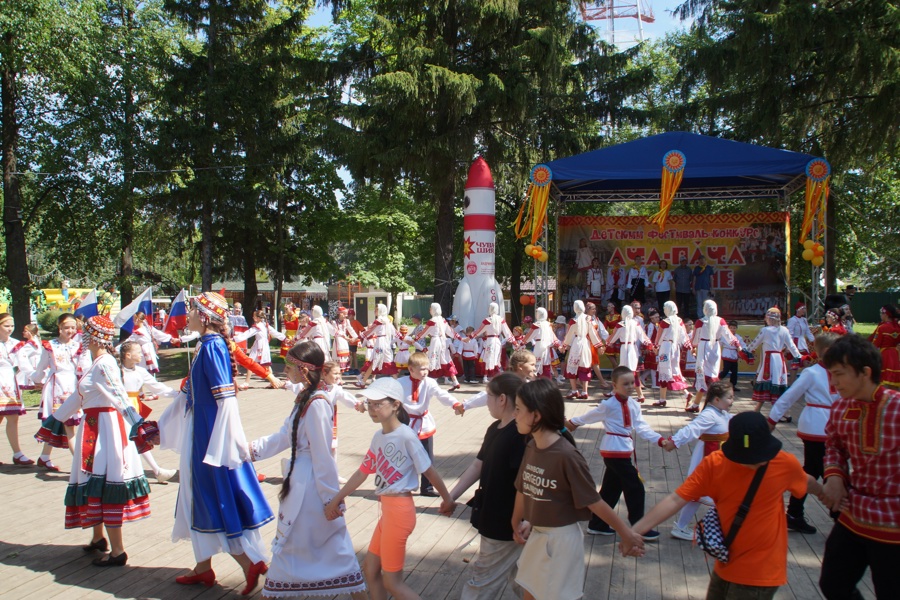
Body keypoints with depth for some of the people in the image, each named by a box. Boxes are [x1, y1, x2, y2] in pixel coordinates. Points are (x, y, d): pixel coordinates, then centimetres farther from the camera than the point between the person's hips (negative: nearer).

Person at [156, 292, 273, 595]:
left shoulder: (212, 347, -18)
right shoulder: (205, 346, 9)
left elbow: (226, 398, -23)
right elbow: (191, 392, 18)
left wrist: (231, 442, -24)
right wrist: (161, 427, 25)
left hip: (213, 435, -9)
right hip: (201, 434, 9)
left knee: (216, 500, -1)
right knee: (201, 499, 16)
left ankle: (250, 564, 7)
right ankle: (203, 568, 28)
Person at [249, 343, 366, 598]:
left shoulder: (317, 403, -22)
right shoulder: (305, 398, 7)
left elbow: (322, 454, -20)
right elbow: (284, 436, 14)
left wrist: (329, 497, -16)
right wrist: (252, 448, 10)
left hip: (311, 483, -9)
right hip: (299, 478, 9)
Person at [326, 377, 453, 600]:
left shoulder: (406, 435, -18)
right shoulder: (378, 437, 6)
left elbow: (429, 471, -12)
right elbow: (362, 472, 11)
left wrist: (448, 500, -4)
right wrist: (336, 499, 12)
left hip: (399, 510, -8)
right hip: (387, 509, 8)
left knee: (392, 581, 2)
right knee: (370, 569, 18)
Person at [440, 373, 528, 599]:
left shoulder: (521, 434, -24)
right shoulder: (495, 429, 6)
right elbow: (478, 465, 14)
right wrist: (452, 496, 13)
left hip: (505, 524, -9)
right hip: (494, 519, 9)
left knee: (481, 579, 5)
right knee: (518, 575, 21)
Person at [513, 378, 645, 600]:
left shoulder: (566, 456, -25)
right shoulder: (531, 448, -3)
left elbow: (594, 502, -18)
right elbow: (522, 489, 8)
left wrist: (626, 535, -12)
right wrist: (516, 524, 18)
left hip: (561, 539, -7)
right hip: (535, 536, 7)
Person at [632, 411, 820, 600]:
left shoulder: (785, 463, -14)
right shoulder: (714, 464, -15)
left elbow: (806, 482, 10)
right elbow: (676, 500, -20)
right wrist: (635, 531, -29)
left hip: (759, 574, -2)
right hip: (725, 567, 2)